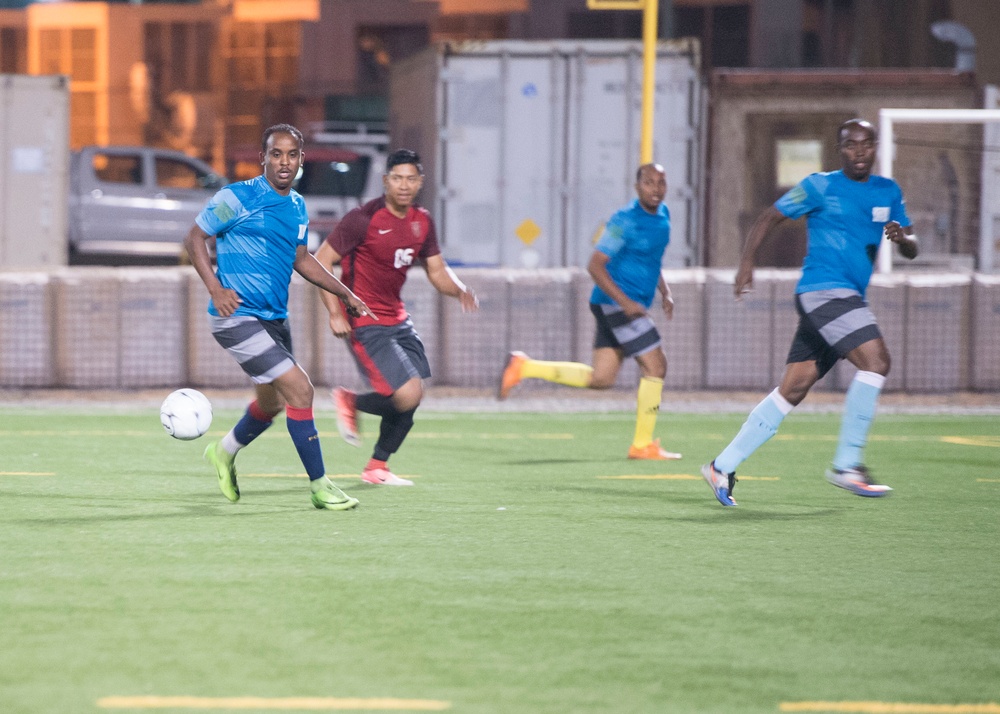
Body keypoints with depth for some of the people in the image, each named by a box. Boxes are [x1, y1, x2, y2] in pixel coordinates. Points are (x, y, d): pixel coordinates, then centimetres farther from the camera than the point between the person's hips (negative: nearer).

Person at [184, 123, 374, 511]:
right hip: (237, 316, -8)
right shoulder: (237, 198, -11)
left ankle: (225, 452, 47)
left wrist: (345, 293, 18)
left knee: (271, 403, 19)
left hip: (274, 318, 8)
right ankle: (319, 486, -7)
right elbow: (194, 238, -6)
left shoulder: (297, 207, 11)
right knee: (299, 388, -16)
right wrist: (215, 288, -18)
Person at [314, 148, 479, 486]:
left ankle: (377, 468, 24)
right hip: (365, 323, -8)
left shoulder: (422, 221, 6)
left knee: (411, 397, 7)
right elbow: (321, 261, -13)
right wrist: (335, 314, -20)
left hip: (397, 318, 8)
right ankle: (350, 402, 10)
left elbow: (437, 271, 13)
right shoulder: (363, 219, -16)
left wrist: (460, 290, -9)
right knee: (408, 395, -17)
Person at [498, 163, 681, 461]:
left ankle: (524, 367, 11)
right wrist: (625, 302, -23)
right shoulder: (625, 221, -16)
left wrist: (665, 292, 15)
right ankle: (642, 445, 1)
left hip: (627, 307, 9)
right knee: (655, 366, -8)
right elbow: (595, 265, -18)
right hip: (614, 303, -9)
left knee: (600, 378, 7)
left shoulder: (662, 216, 11)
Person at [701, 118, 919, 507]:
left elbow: (911, 250, 17)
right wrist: (747, 262, -9)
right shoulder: (821, 187, -1)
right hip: (823, 288, -7)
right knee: (875, 360, -23)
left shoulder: (888, 192, 16)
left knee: (793, 389, 5)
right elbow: (769, 216, 4)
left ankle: (723, 467, 11)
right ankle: (847, 464, -18)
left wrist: (901, 237, -7)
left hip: (846, 299, 7)